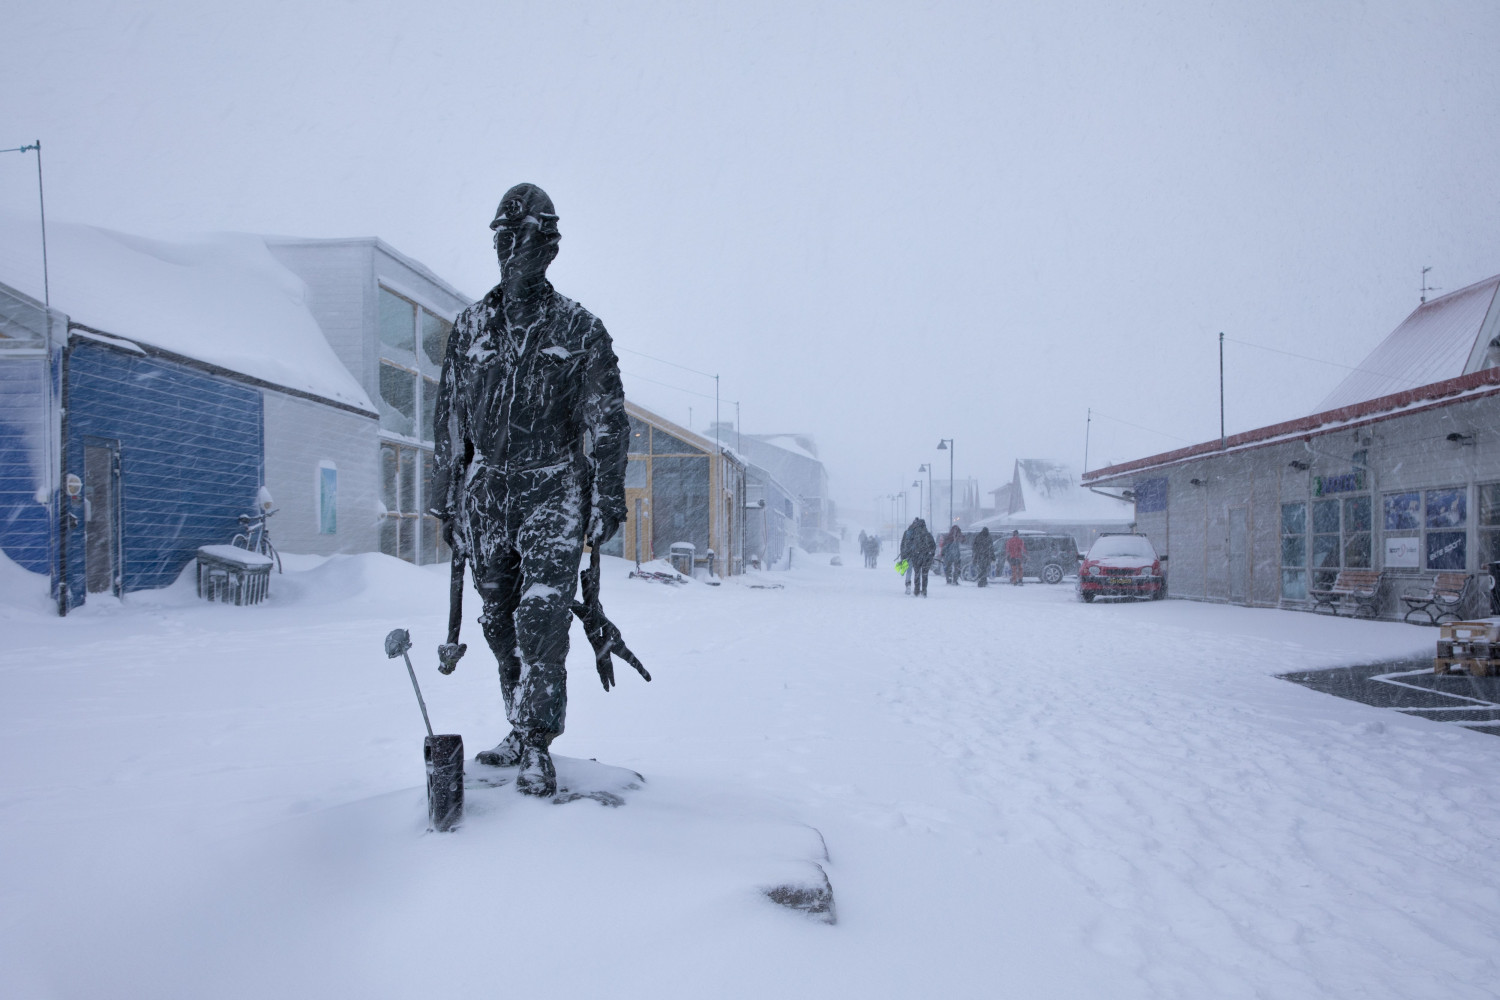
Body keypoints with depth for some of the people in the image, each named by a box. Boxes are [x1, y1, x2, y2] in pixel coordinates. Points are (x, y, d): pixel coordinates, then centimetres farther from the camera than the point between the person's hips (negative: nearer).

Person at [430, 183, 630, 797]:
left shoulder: (579, 329, 2)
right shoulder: (470, 326, 12)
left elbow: (607, 422, 1)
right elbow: (450, 420, 16)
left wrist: (607, 500, -6)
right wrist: (446, 500, 14)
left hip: (553, 493, -4)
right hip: (486, 494, 4)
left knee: (541, 621, -13)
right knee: (501, 625, 9)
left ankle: (536, 746, -4)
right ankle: (521, 733, 22)